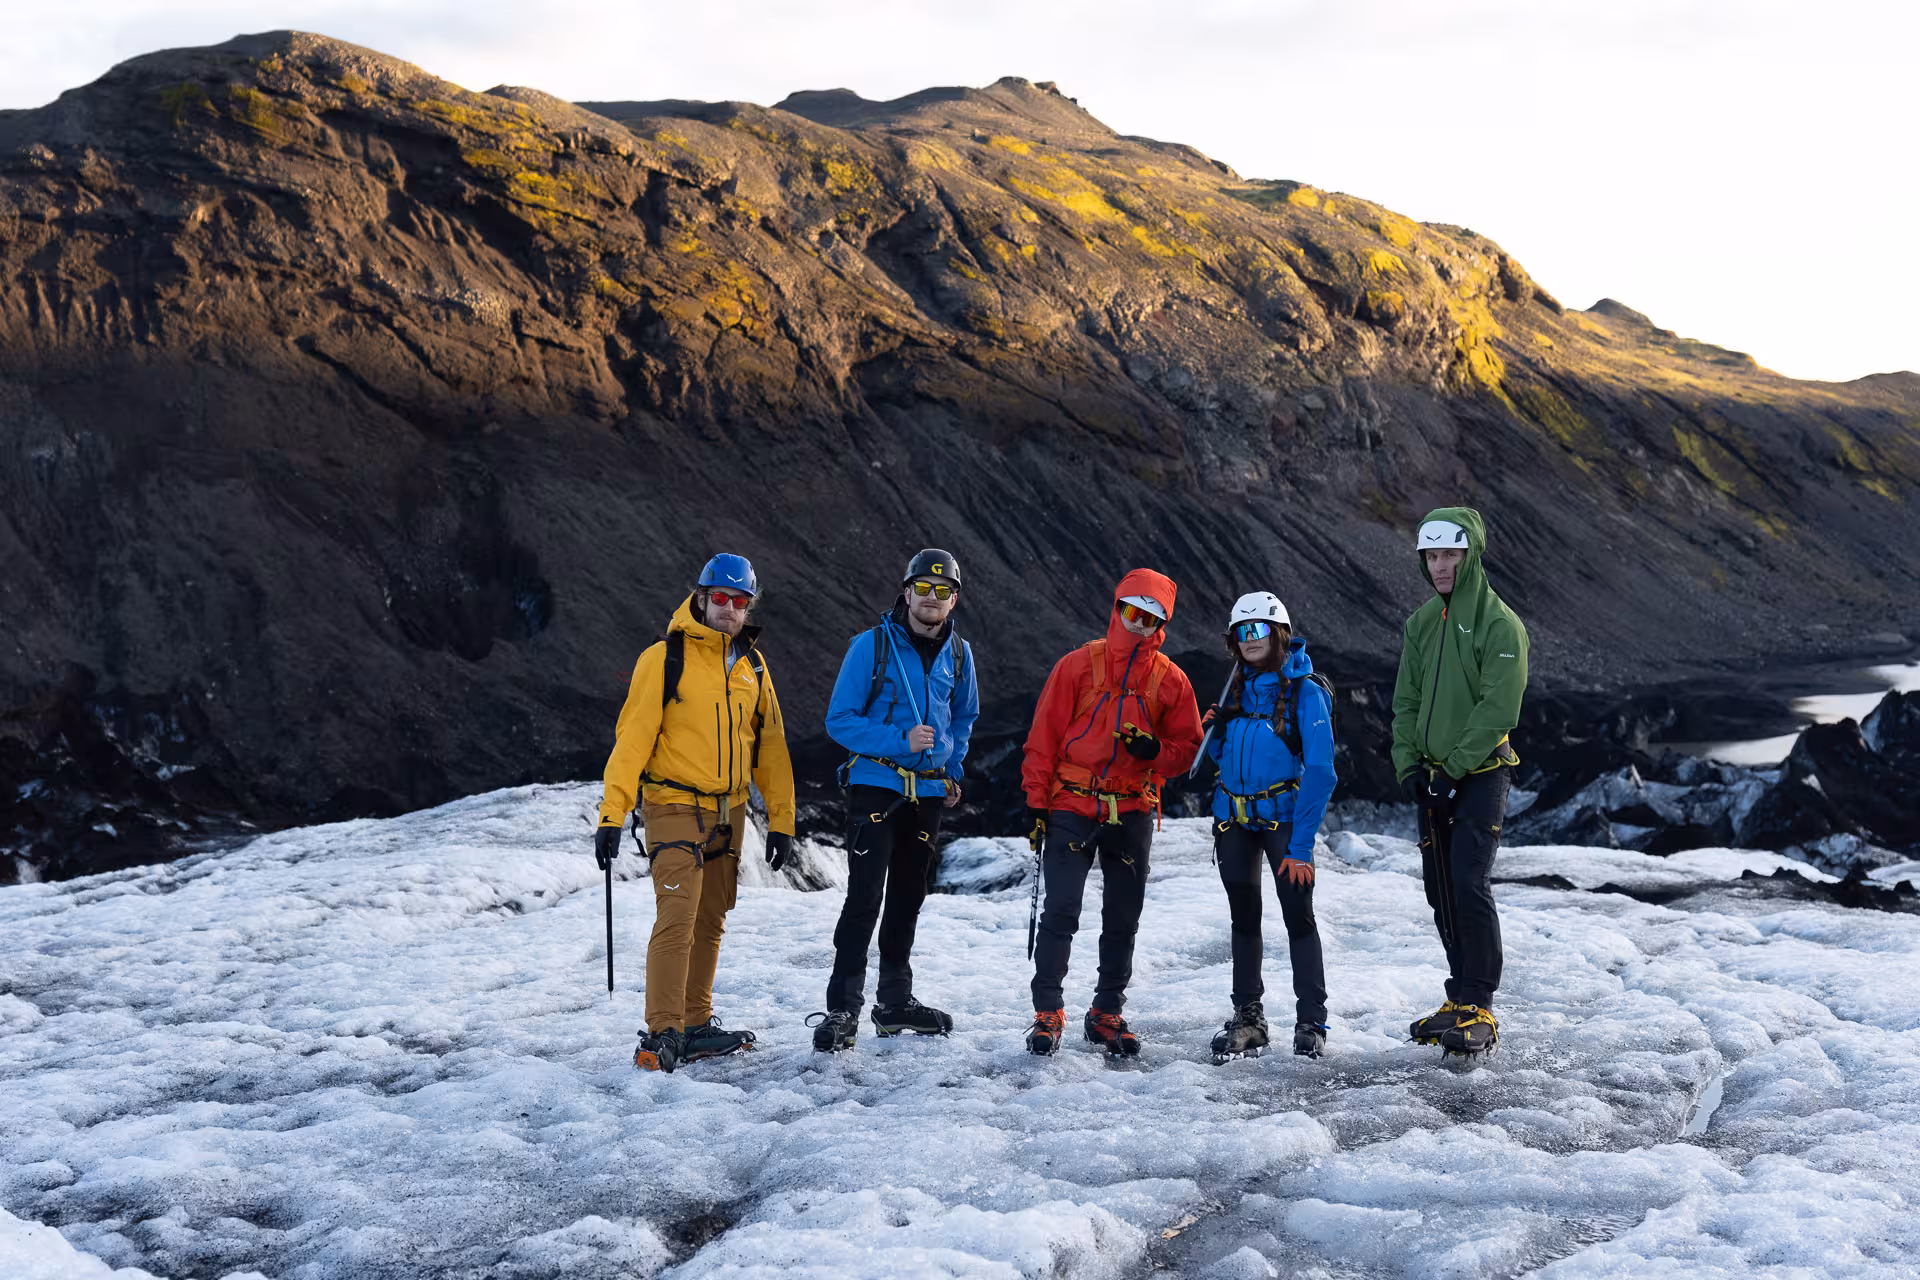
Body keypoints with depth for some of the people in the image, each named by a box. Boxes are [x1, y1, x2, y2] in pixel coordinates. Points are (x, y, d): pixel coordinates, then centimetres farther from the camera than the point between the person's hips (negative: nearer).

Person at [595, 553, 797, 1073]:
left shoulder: (753, 666, 10)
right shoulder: (665, 658, -8)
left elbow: (770, 747, 14)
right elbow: (633, 737, -12)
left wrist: (781, 820, 10)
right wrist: (612, 814, -17)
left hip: (728, 814, 6)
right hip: (675, 809, -6)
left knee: (710, 923, 11)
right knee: (677, 919, -14)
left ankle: (696, 1025, 20)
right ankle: (661, 1035, -12)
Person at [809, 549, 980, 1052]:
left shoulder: (958, 654, 6)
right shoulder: (871, 646, -9)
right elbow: (840, 720, -10)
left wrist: (953, 767, 11)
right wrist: (900, 741, -20)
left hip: (929, 791, 5)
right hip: (876, 787, -5)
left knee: (908, 897, 14)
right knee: (865, 897, -13)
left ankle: (895, 1001, 25)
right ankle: (842, 1009, -11)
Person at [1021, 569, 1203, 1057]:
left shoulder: (1170, 680, 4)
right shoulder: (1078, 665, -2)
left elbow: (1188, 747, 9)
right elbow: (1044, 736, 0)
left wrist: (1154, 750, -13)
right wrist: (1036, 799, -3)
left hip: (1133, 813, 3)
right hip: (1072, 808, -3)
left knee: (1123, 919, 9)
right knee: (1061, 911, -8)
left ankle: (1107, 1012, 21)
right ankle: (1047, 1012, 1)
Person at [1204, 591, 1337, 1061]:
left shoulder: (1305, 692, -11)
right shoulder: (1238, 689, 7)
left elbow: (1319, 772, -16)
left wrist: (1300, 845, -21)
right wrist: (1213, 732, -5)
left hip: (1282, 815, -6)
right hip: (1234, 817, 6)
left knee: (1298, 915, -7)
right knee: (1243, 917, 11)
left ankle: (1311, 1022, 3)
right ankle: (1247, 1018, 19)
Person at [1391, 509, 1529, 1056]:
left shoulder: (1500, 624, -10)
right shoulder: (1422, 622, 12)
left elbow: (1498, 708, -15)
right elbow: (1406, 699, 13)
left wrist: (1455, 766, -17)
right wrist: (1408, 763, 1)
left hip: (1480, 776, -7)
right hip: (1432, 779, 7)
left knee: (1470, 888, -14)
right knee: (1441, 892, 9)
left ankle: (1479, 1010, -7)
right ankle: (1460, 1000, 20)